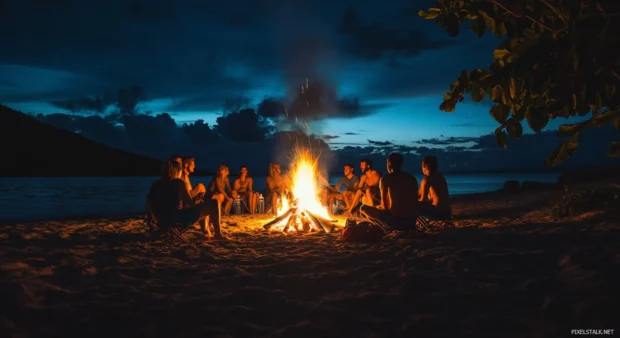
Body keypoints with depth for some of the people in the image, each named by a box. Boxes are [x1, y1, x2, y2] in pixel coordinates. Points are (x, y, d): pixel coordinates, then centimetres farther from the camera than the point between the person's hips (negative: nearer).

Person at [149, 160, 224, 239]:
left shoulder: (155, 184, 11)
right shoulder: (179, 182, -6)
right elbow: (189, 202, -5)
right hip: (178, 219, -8)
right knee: (214, 204, -1)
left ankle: (205, 232, 38)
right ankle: (218, 234, 3)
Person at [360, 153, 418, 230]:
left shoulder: (385, 178, -3)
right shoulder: (412, 178, 10)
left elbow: (384, 205, -2)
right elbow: (414, 201, 16)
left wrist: (378, 207, 22)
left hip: (395, 220, -7)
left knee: (363, 208, 11)